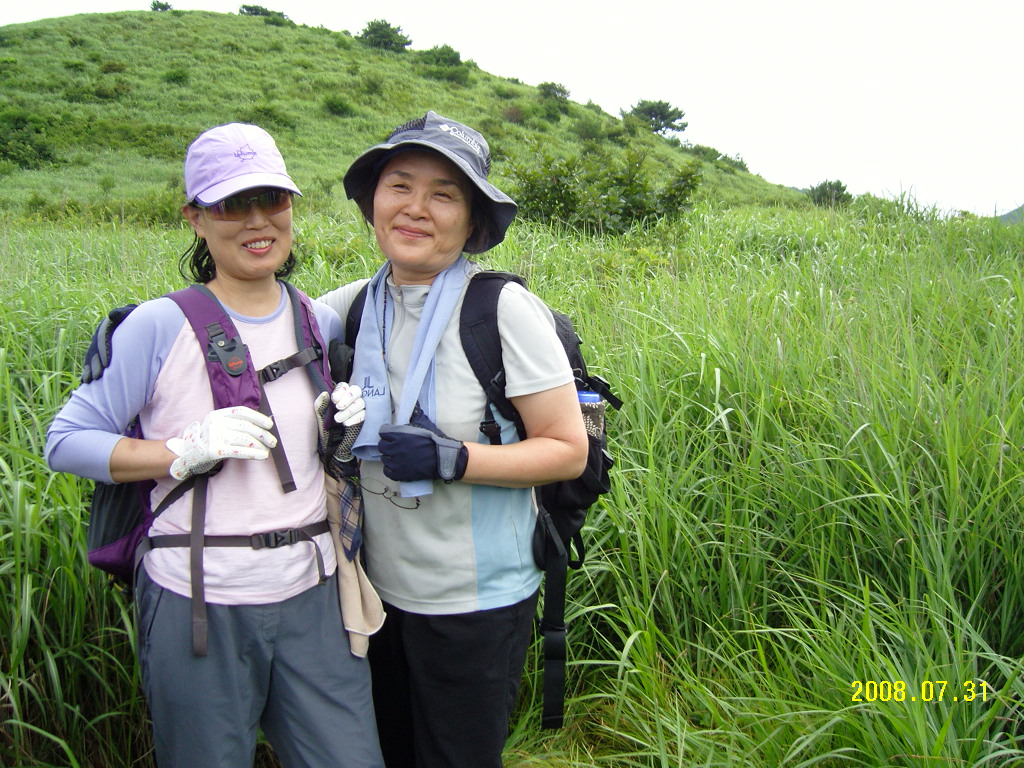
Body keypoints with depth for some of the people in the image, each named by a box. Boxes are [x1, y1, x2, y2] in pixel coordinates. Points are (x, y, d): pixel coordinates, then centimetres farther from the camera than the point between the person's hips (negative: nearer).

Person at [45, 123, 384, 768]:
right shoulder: (162, 325, -8)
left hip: (313, 599, 4)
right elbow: (65, 441, -4)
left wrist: (346, 424, -2)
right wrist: (185, 451, -17)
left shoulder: (322, 325, 6)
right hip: (198, 607, -3)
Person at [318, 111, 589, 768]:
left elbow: (569, 450, -16)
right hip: (378, 590, 5)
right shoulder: (353, 305, -2)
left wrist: (450, 459, -27)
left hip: (476, 606, -5)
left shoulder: (505, 309, -17)